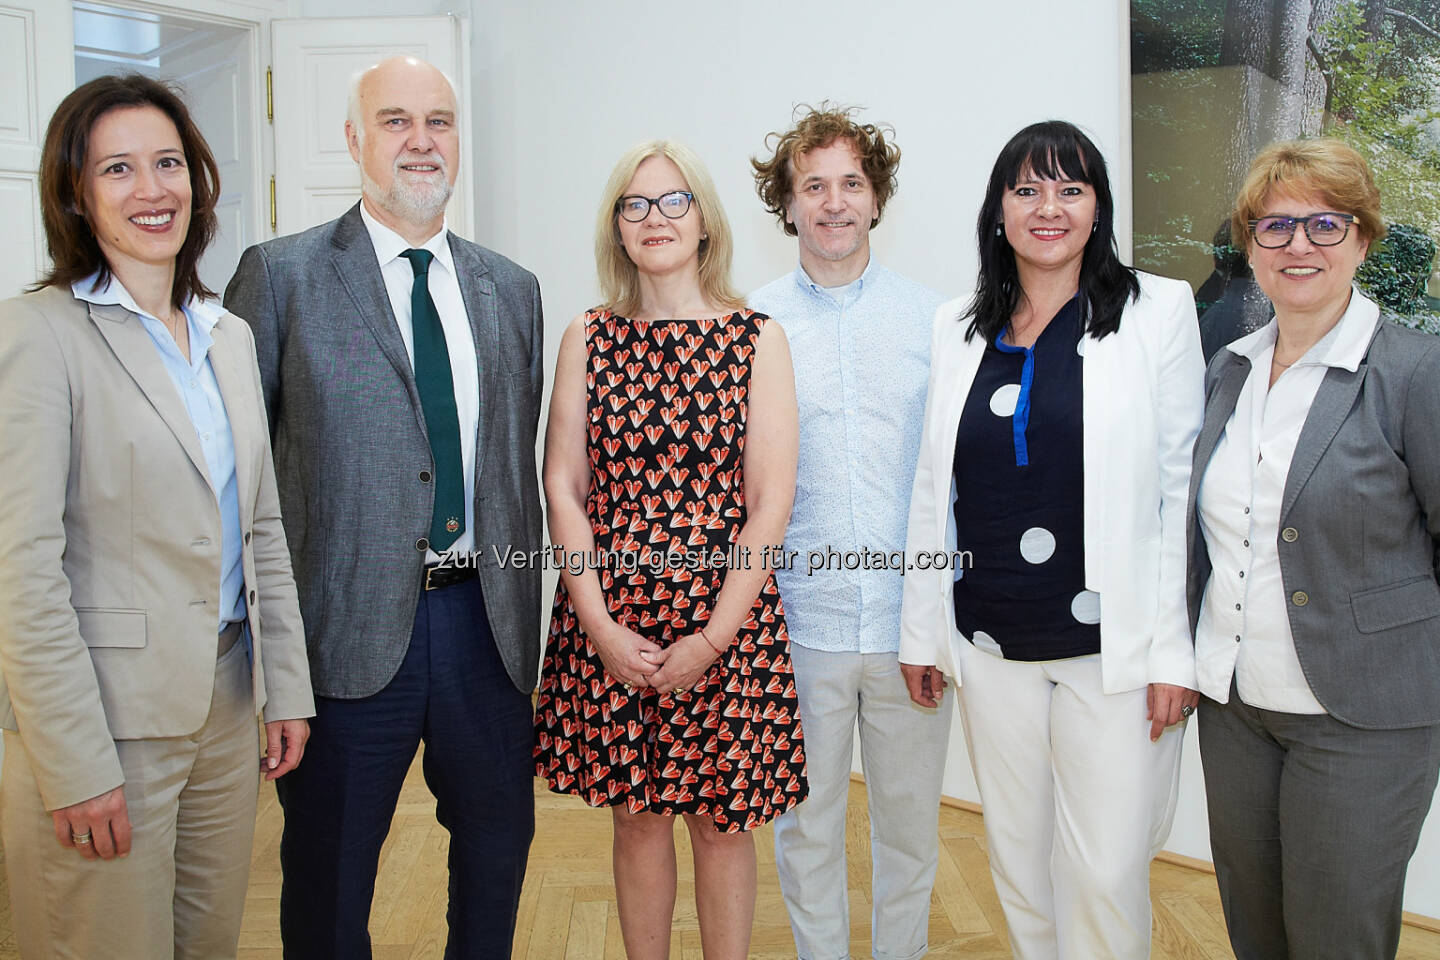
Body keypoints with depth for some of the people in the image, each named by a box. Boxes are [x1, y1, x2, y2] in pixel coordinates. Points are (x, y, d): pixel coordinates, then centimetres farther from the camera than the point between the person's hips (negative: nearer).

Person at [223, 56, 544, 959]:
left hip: (485, 620, 4)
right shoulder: (281, 274, -3)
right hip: (350, 623, -3)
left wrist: (523, 610, 10)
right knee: (330, 869, 12)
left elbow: (518, 461, 12)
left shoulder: (510, 289, 9)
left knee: (500, 836, 19)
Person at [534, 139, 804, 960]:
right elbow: (563, 486, 2)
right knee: (637, 815, 13)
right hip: (609, 622, 2)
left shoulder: (757, 337, -1)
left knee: (721, 820, 8)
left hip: (726, 620, -2)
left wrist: (712, 637, -10)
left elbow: (771, 501, -5)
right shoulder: (589, 338, 5)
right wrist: (600, 625, -7)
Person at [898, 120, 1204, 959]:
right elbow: (932, 489, 10)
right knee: (1019, 859, 16)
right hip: (992, 646, 4)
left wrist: (1174, 649, -9)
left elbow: (1183, 486, -4)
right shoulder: (959, 327, 8)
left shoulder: (1157, 310, -2)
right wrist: (922, 631, 9)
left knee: (1106, 873, 2)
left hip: (1113, 648, -3)